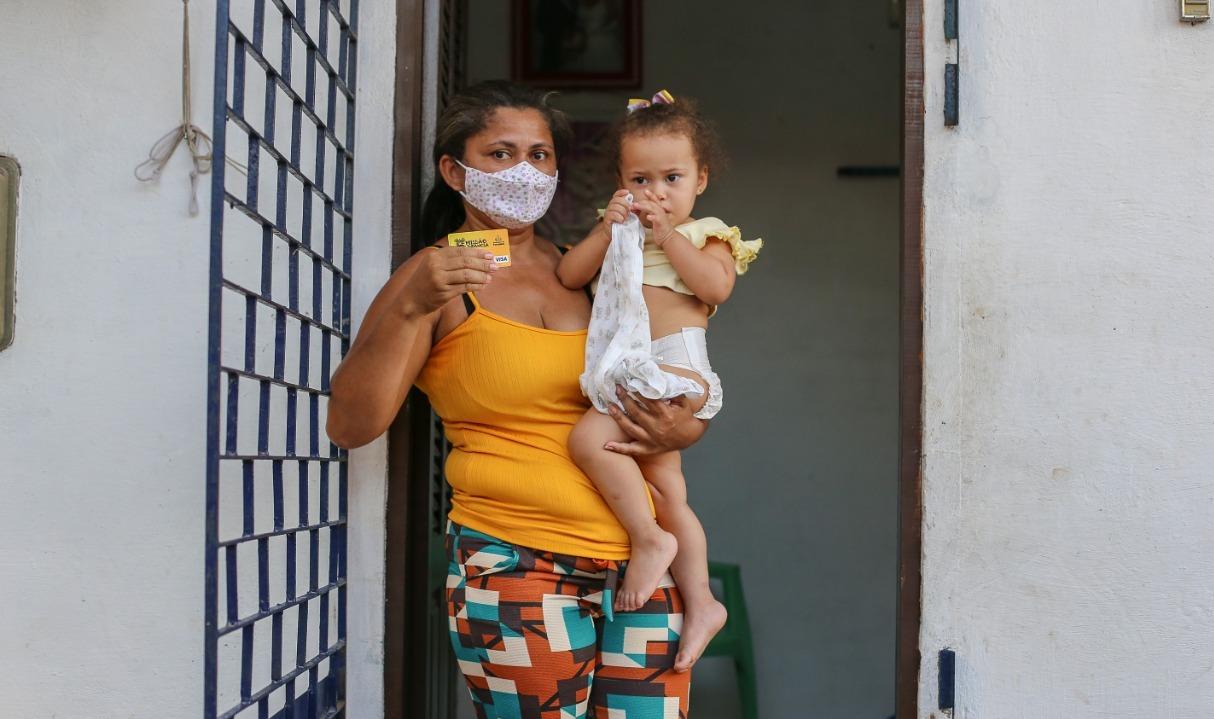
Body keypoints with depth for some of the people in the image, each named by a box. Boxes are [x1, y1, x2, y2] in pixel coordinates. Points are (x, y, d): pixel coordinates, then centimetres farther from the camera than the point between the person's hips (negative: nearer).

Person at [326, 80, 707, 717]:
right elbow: (348, 425, -11)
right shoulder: (435, 279, 2)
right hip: (515, 564, -4)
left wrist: (682, 429, -1)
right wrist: (410, 308, -24)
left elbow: (691, 399, 23)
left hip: (640, 562, 5)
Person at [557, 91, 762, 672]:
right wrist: (608, 229, -3)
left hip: (677, 365, -7)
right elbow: (568, 276, 9)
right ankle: (700, 602, 17)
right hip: (629, 376, 8)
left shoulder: (705, 236, 6)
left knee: (590, 438, -27)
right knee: (667, 494, 10)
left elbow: (717, 285, -15)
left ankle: (649, 539, -16)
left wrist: (666, 235, -10)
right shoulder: (619, 237, 21)